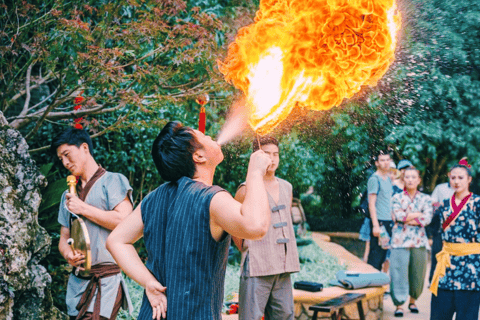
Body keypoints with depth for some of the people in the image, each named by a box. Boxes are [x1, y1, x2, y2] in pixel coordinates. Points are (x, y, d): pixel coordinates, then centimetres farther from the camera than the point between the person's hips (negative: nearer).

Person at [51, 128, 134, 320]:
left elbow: (124, 221, -12)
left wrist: (83, 208, -7)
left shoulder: (112, 181, 1)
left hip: (106, 277, -6)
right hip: (77, 280, 6)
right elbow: (64, 237, 21)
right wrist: (68, 254, -3)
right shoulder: (69, 195, 21)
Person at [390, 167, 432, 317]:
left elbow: (427, 219, -5)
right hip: (400, 239, -1)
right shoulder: (397, 197, 8)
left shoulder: (425, 198, 10)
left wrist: (407, 218, -8)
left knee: (417, 273, 5)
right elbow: (398, 215, -9)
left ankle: (413, 300, 24)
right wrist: (418, 214, -5)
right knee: (399, 272, -7)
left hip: (419, 240, 1)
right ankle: (399, 304, -1)